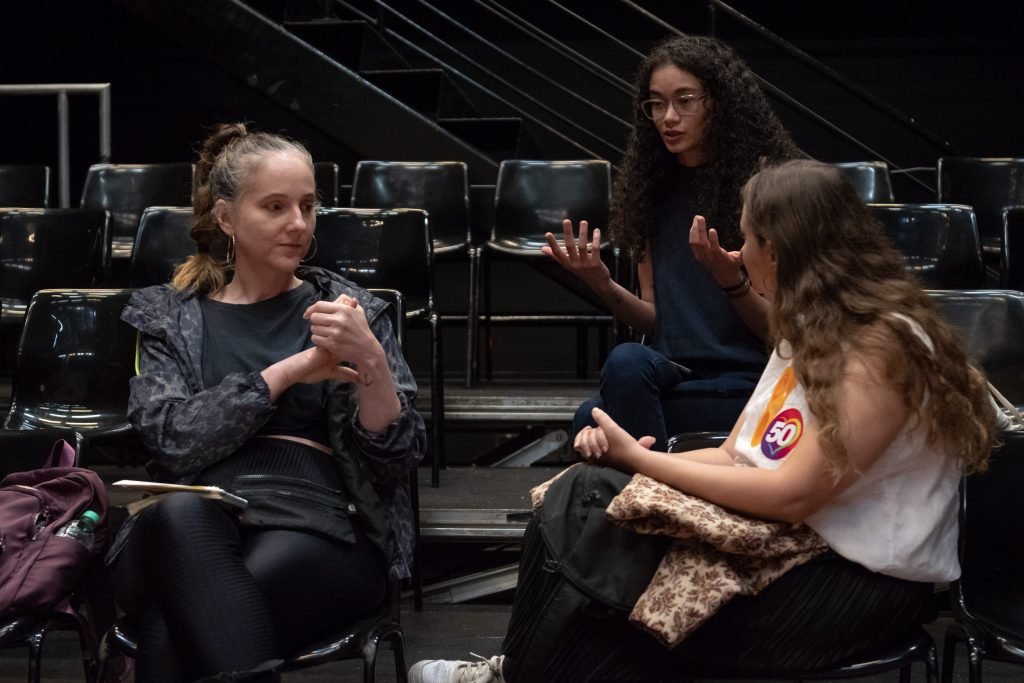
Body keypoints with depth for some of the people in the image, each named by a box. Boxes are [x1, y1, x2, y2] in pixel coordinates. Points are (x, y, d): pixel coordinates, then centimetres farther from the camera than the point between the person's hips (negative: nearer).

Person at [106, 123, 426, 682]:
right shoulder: (168, 316, 16)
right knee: (182, 513, -38)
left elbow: (398, 459, 4)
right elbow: (171, 438, -3)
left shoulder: (346, 309, 14)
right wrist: (287, 373, -10)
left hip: (317, 528, -2)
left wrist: (371, 360, -13)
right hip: (190, 531, 2)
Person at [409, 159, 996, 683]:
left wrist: (640, 459, -16)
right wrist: (628, 453, -8)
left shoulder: (882, 345, -18)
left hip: (860, 581, -8)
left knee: (603, 581, -16)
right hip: (787, 545, 9)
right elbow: (738, 455, 10)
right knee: (582, 495, -11)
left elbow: (792, 494, -23)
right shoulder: (812, 330, 13)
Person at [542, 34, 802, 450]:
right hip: (674, 376, 3)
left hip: (745, 382, -3)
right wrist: (604, 287, -6)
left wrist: (730, 281, -21)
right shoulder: (656, 188, 12)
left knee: (629, 364, -30)